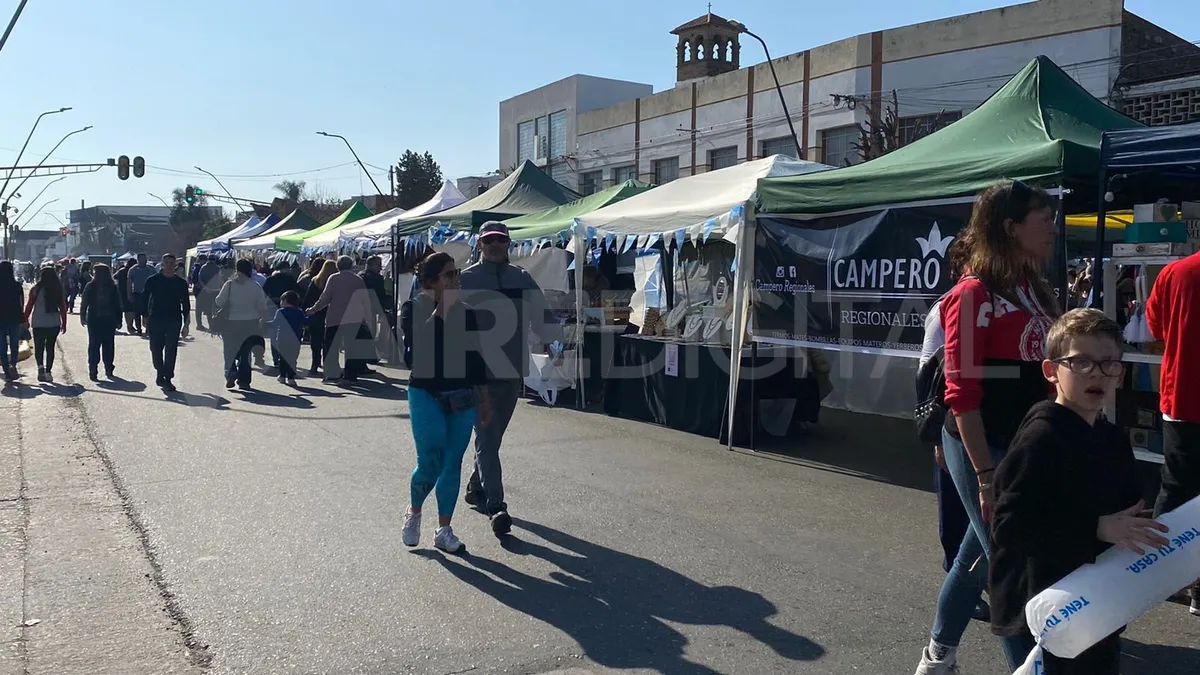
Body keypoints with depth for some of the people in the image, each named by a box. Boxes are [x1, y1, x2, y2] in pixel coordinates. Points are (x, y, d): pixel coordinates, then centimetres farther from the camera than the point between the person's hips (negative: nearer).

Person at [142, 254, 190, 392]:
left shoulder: (181, 283, 6)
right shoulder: (153, 280, 3)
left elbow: (185, 304, 9)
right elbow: (144, 299, 6)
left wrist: (185, 324, 5)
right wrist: (146, 317, -2)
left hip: (174, 321, 0)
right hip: (156, 320, 0)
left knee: (171, 351, -6)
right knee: (156, 349, 6)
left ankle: (167, 378, -4)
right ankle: (160, 373, 25)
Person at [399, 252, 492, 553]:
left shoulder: (467, 313, 5)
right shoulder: (414, 309, -4)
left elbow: (476, 357, 10)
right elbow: (413, 348, -22)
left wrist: (484, 398, 11)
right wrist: (439, 313, -19)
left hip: (463, 398, 3)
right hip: (426, 395, -3)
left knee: (452, 464, 4)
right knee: (430, 462, -9)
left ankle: (444, 529, 17)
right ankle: (413, 512, 21)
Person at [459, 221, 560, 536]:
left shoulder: (522, 279, 8)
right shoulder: (466, 280, -2)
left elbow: (541, 314, 6)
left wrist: (555, 343, -11)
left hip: (513, 370, 4)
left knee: (492, 437, 17)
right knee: (487, 439, -7)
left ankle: (476, 489, 36)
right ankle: (496, 507, -8)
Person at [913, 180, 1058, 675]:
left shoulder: (1036, 292, 10)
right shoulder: (974, 295, -14)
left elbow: (1047, 374, 17)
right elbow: (962, 394, -17)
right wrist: (986, 475, -18)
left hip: (1027, 445, 8)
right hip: (982, 446, -8)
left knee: (978, 552, 18)